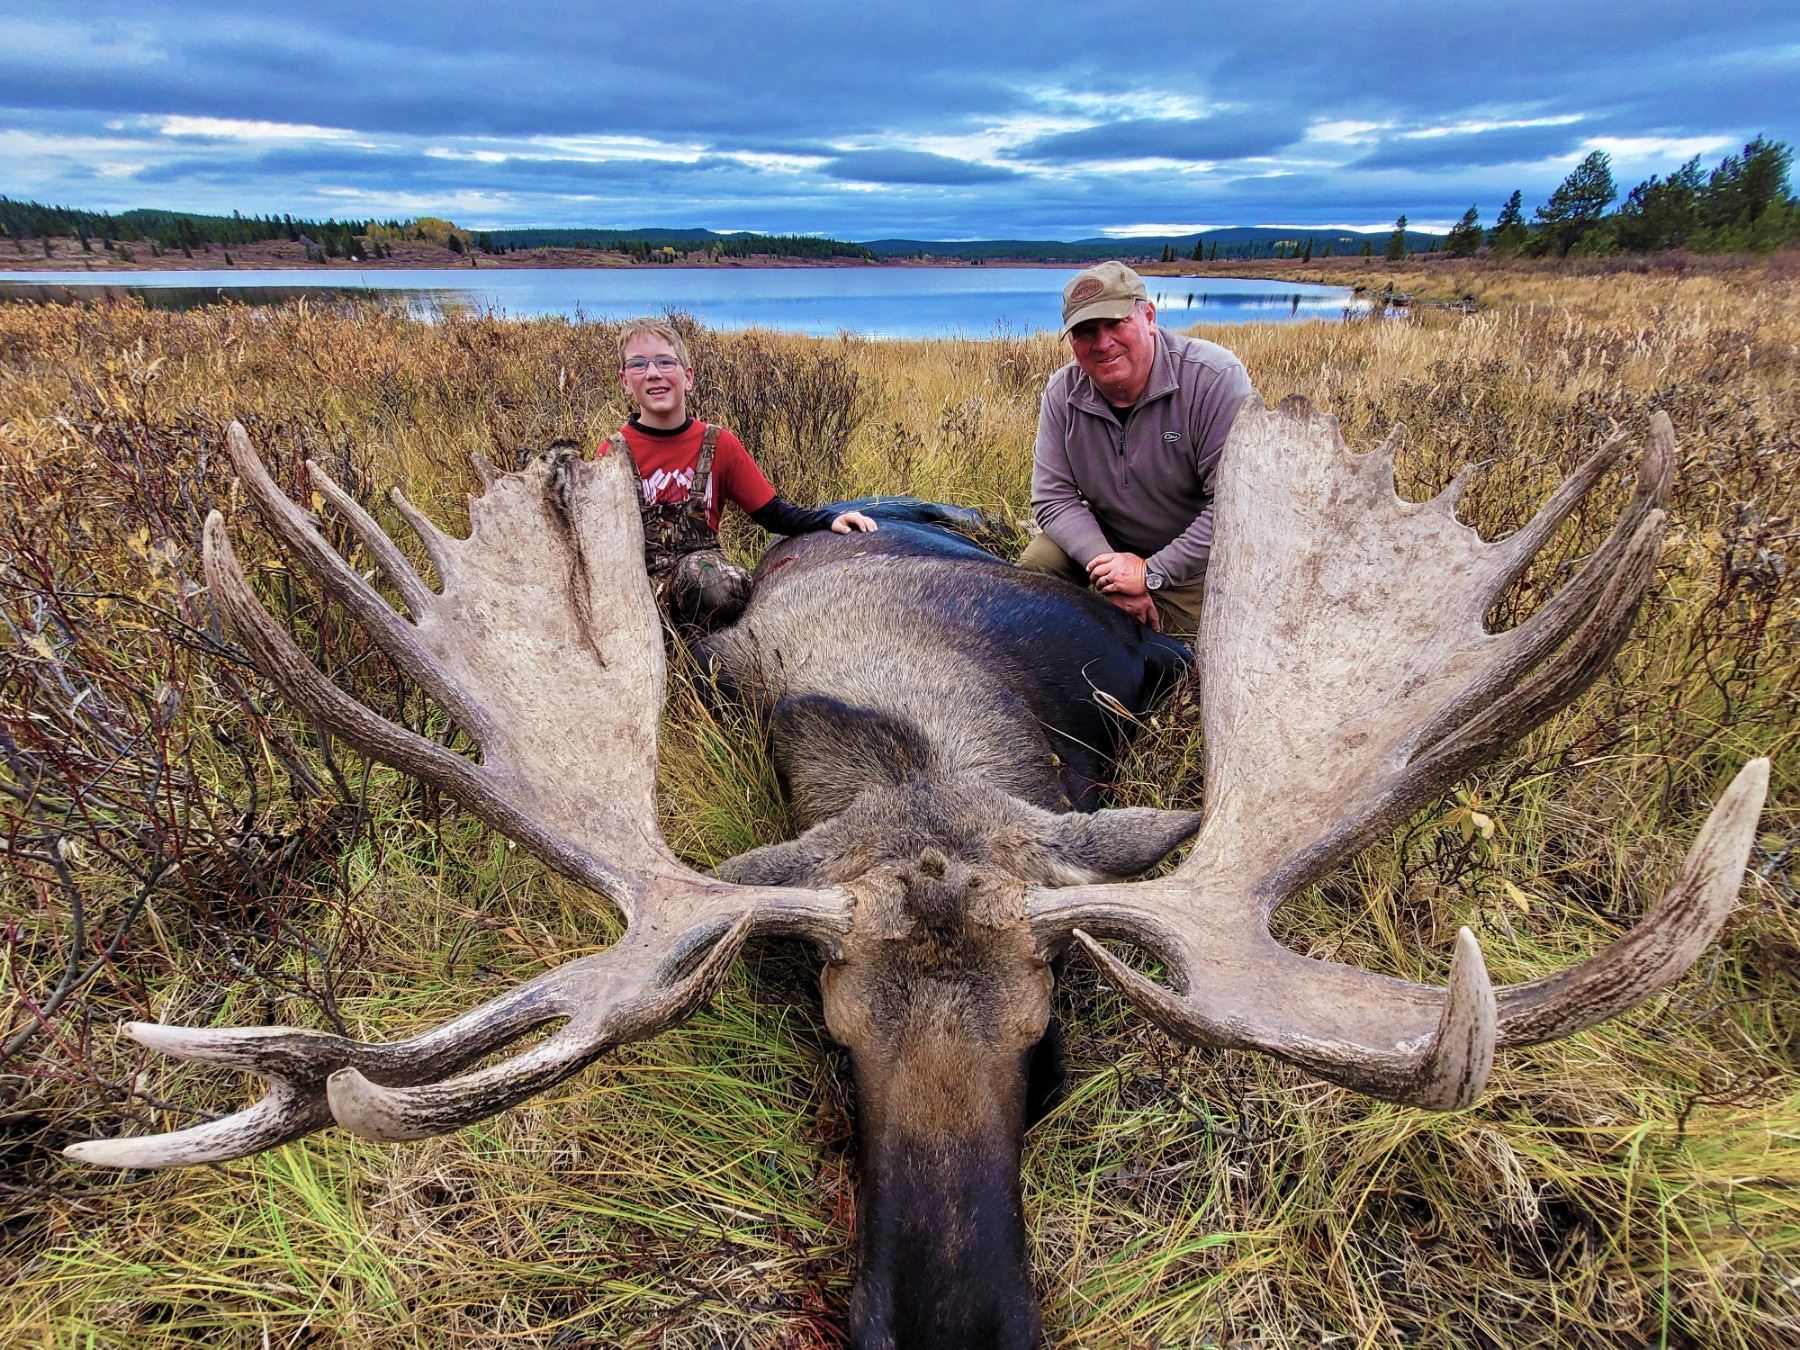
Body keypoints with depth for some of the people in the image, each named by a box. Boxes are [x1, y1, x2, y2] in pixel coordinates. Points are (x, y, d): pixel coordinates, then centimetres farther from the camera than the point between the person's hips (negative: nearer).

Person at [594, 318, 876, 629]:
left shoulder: (719, 444, 2)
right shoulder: (613, 452, 1)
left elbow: (771, 513, 2)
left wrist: (829, 520, -13)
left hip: (705, 568, 1)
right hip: (637, 578, 0)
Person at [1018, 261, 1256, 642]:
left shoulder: (1216, 378, -25)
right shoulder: (1063, 392, -10)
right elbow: (1053, 498, -10)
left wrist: (1152, 573, -27)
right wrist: (1104, 562, -27)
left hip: (1194, 557, -3)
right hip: (1102, 540, 4)